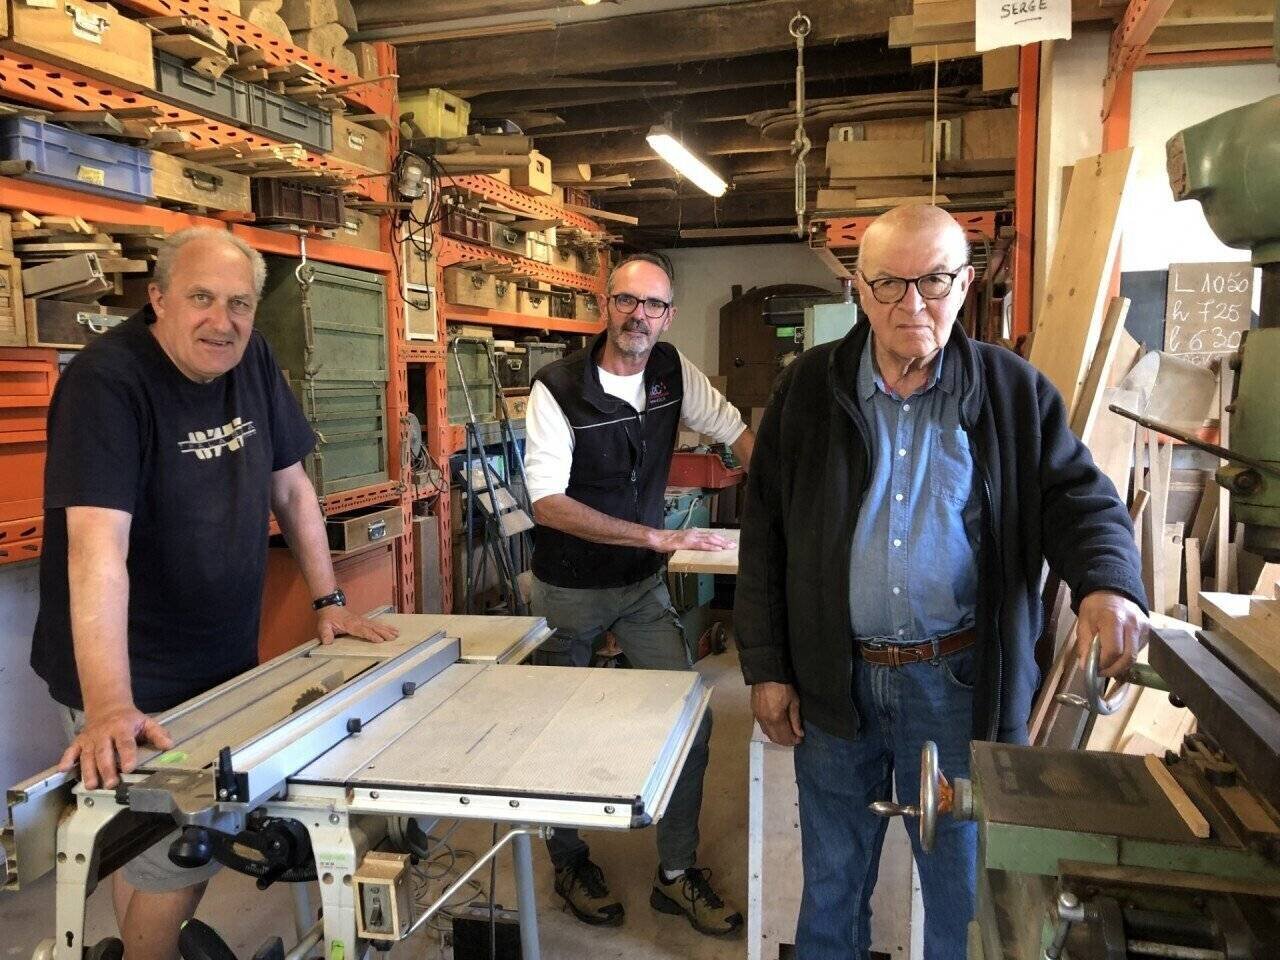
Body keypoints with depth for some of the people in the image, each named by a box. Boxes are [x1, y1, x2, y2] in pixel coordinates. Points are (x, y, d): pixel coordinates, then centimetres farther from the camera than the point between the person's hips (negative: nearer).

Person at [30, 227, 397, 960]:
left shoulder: (252, 360, 0)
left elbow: (290, 485, 9)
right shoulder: (106, 382, -21)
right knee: (175, 859, -1)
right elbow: (97, 548, -32)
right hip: (136, 684, -6)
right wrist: (109, 708, -39)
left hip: (227, 662, 6)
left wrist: (329, 600, 8)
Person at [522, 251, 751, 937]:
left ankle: (677, 874, 17)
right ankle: (570, 863, 34)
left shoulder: (675, 371, -4)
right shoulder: (558, 389, -20)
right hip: (569, 590, -4)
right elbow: (547, 503, -27)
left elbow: (738, 433, 5)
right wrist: (655, 536, -30)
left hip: (643, 585, 4)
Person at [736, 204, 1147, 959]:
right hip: (834, 678, 1)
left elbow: (1080, 498, -2)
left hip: (960, 679, 0)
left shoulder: (1015, 391, -2)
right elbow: (765, 534, 1)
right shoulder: (810, 388, -1)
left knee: (964, 879, 17)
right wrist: (766, 668, -1)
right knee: (833, 878, 19)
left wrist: (1108, 581, -25)